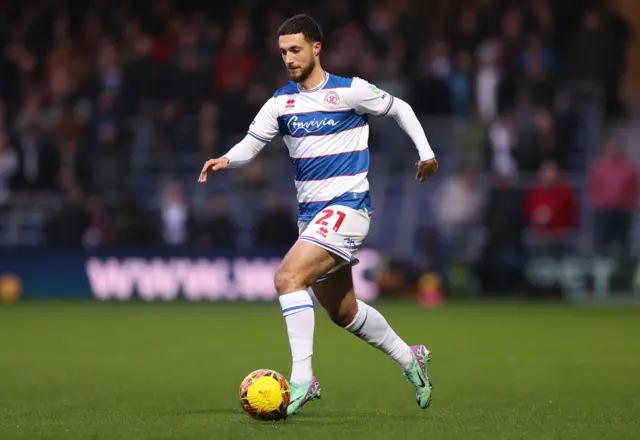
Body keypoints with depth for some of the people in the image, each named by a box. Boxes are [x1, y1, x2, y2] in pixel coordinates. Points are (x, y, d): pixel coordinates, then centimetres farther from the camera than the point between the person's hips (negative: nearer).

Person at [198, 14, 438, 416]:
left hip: (347, 206, -7)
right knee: (343, 311, 16)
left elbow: (399, 108, 7)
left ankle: (302, 379, -25)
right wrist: (226, 160, -20)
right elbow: (251, 144, 1)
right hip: (310, 214, 7)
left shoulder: (350, 91, -7)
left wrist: (425, 152, 3)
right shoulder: (281, 103, 6)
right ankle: (409, 359, 38)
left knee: (288, 277, -26)